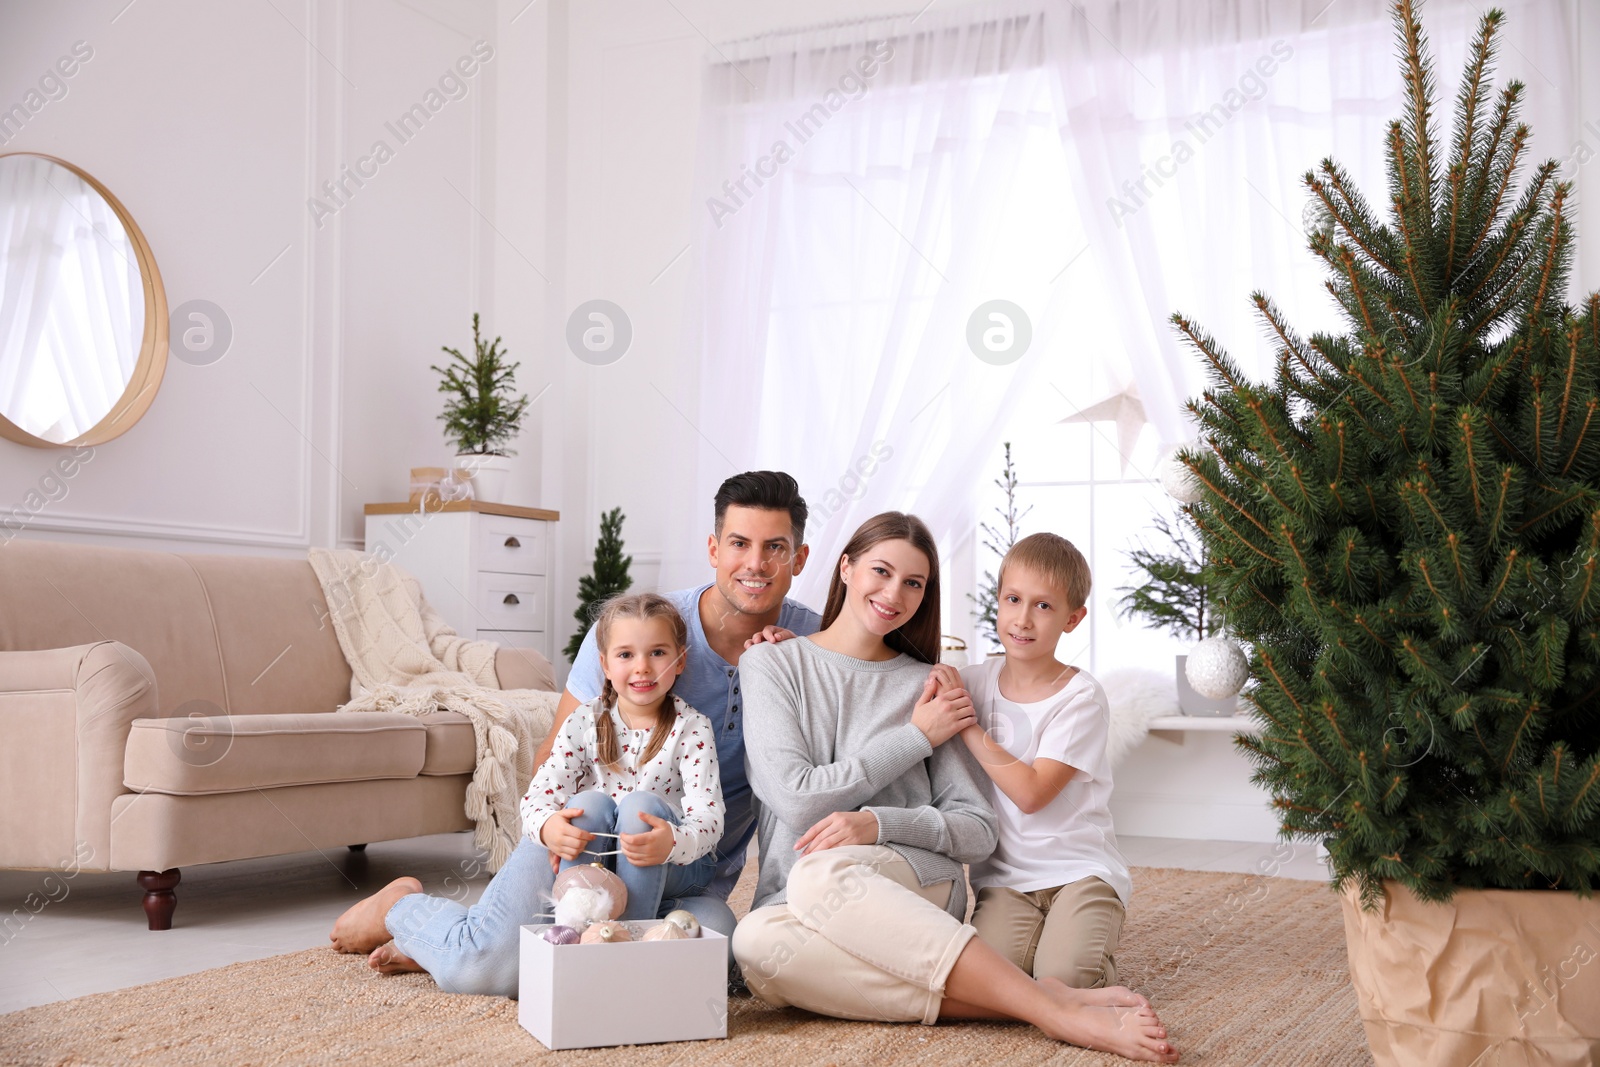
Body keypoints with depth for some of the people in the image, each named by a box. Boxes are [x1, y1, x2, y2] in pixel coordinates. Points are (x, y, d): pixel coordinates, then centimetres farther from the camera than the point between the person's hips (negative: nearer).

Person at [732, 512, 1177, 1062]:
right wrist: (917, 737, -1)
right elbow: (795, 798, -5)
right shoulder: (772, 661, 9)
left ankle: (1053, 1005, -38)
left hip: (919, 881, 0)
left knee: (819, 874, -36)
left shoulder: (926, 685, 11)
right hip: (791, 900, 1)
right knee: (756, 942, -37)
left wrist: (877, 823, -15)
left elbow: (978, 832, 4)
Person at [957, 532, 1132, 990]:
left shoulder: (1081, 698, -9)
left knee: (1067, 975, -25)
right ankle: (1037, 934, 8)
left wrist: (968, 727, -15)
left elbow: (1030, 792, -18)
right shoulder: (976, 681, 5)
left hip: (1079, 867, -3)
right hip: (1004, 874, 3)